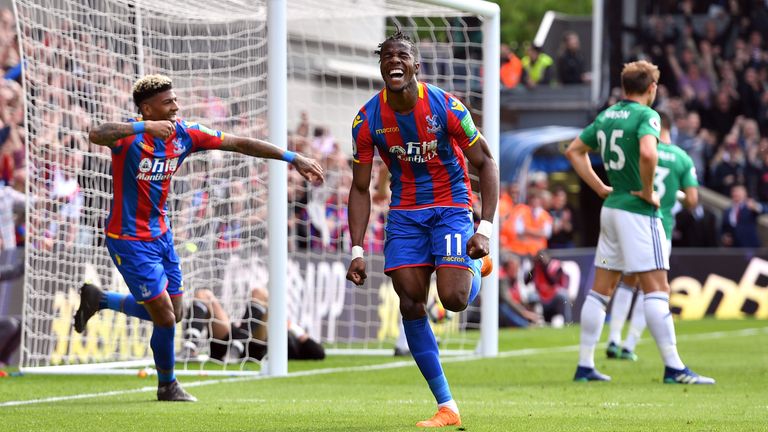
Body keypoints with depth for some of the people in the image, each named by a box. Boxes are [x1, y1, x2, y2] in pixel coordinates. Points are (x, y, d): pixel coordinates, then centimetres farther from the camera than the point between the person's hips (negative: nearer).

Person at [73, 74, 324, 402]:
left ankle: (98, 299, 32)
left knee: (170, 314, 15)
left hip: (160, 234, 8)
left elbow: (241, 144, 1)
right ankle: (167, 386, 21)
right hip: (130, 240, -8)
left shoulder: (185, 134, -3)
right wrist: (144, 127, -55)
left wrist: (293, 158, -2)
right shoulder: (131, 136, -22)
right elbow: (96, 135, -44)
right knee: (165, 318, -5)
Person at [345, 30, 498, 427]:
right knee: (411, 303, -7)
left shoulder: (445, 107, -17)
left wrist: (484, 229, -19)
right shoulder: (368, 120, -9)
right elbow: (360, 189, 0)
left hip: (450, 206, -3)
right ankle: (446, 408, 1)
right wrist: (357, 251, -8)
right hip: (404, 213, 3)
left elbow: (485, 163, -9)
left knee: (453, 299, -18)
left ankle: (474, 264, 21)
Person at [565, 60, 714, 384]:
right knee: (657, 288, -8)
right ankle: (673, 367, -11)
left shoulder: (606, 116, 11)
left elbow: (574, 150, 22)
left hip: (611, 208, 8)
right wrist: (647, 191, -17)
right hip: (638, 212, -8)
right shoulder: (646, 115, -12)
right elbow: (648, 153, -32)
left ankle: (585, 366, 12)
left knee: (601, 289, 11)